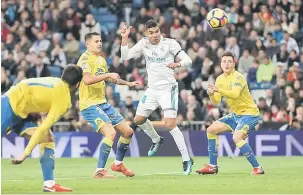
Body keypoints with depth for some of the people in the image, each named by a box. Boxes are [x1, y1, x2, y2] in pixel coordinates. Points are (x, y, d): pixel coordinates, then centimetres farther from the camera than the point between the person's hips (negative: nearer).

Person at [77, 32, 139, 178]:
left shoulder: (101, 59, 14)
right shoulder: (85, 59, -13)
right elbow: (87, 79, -30)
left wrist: (127, 83, 33)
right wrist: (108, 74, -28)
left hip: (103, 103, 9)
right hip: (89, 105, -9)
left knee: (128, 132, 11)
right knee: (110, 133, -26)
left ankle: (118, 163, 30)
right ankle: (99, 171, -20)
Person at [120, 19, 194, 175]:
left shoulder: (170, 43, -11)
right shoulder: (143, 44, 2)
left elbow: (187, 60, -13)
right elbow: (125, 56, -1)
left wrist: (178, 64, -34)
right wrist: (124, 38, -13)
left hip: (168, 88, -6)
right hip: (152, 89, 6)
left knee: (170, 124, -18)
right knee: (138, 120, 14)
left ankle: (186, 159, -12)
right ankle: (157, 140, 42)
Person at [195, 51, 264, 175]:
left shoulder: (238, 77, -17)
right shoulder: (220, 79, 7)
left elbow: (235, 94, -35)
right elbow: (216, 101, 3)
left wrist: (219, 90, -48)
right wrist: (211, 94, -19)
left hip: (249, 113, -9)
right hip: (236, 114, 9)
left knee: (237, 137, -30)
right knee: (211, 130, 8)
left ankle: (257, 168, -23)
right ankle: (212, 167, 14)